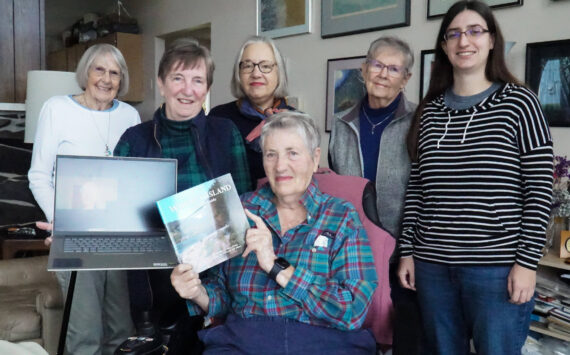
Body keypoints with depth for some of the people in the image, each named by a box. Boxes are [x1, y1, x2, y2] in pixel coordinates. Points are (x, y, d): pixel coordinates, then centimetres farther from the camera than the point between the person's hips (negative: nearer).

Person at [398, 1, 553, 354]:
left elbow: (539, 189, -5)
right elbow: (417, 188, 11)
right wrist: (407, 251, 6)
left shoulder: (518, 103, -2)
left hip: (498, 267, -4)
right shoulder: (430, 111, 9)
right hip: (433, 265, 4)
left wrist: (527, 261, -10)